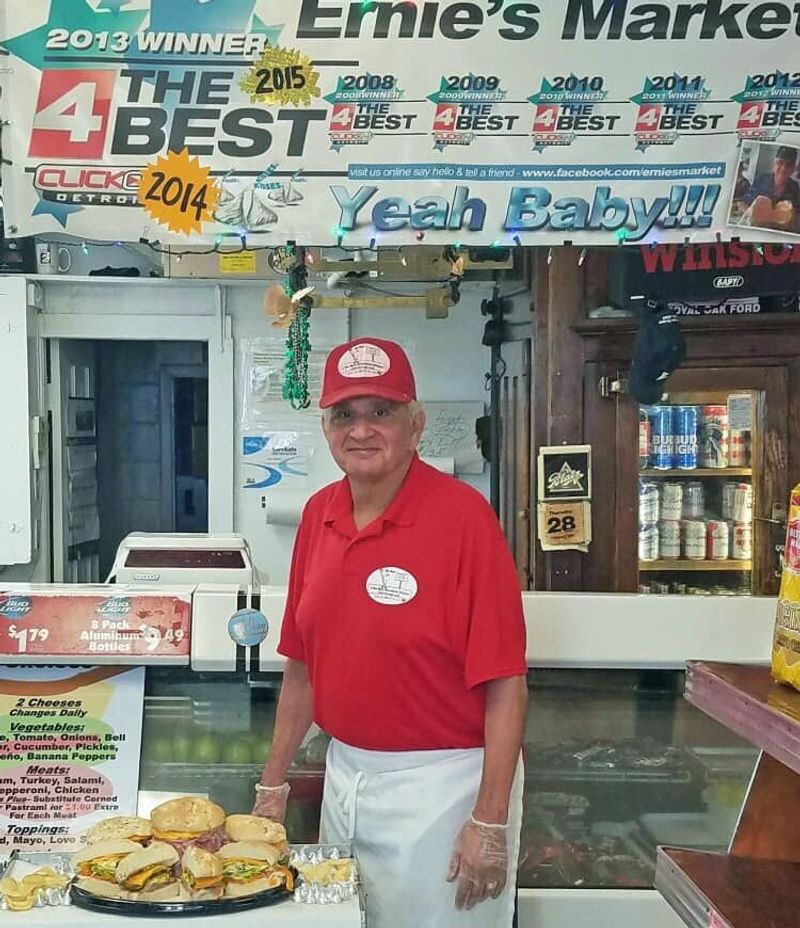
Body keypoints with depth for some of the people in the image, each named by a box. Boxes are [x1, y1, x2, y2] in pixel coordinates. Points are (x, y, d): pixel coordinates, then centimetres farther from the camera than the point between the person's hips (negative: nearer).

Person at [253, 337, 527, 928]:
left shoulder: (463, 515, -16)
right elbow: (303, 665, 10)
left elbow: (505, 684, -16)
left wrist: (490, 823, -17)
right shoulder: (318, 515, 2)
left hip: (440, 784, -6)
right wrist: (274, 784, 11)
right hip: (345, 775, 6)